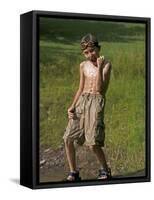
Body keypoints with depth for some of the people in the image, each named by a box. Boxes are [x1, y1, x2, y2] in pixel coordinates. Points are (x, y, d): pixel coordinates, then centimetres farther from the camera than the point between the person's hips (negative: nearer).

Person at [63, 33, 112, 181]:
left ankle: (105, 170, 10)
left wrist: (99, 68, -20)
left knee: (93, 143, -14)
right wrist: (72, 106, 6)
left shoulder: (106, 64, -2)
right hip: (81, 101, 6)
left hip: (96, 100, -5)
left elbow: (99, 89, -12)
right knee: (68, 139, -1)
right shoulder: (83, 65, 13)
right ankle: (73, 172, 11)